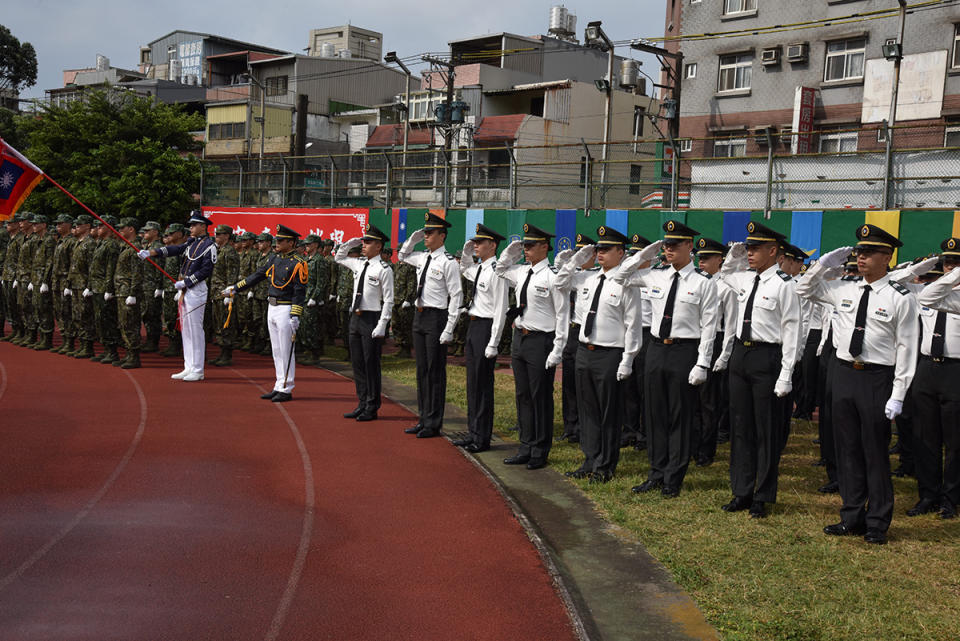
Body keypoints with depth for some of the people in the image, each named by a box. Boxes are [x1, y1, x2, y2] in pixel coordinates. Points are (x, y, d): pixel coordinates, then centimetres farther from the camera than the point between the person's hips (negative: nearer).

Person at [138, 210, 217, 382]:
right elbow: (175, 249, 7)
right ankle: (189, 368, 17)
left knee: (195, 330, -6)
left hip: (196, 290, -9)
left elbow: (206, 271, -16)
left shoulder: (209, 245, -11)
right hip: (184, 290, 9)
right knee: (185, 329, 11)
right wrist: (150, 252, -4)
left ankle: (197, 371, -1)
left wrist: (185, 282, -15)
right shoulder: (191, 242, 16)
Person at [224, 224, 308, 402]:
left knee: (286, 352, -4)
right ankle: (279, 387, 18)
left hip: (286, 310, -8)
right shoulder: (275, 258, 12)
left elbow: (299, 291, -16)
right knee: (276, 351, 11)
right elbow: (258, 275, 18)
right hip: (272, 308, 8)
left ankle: (286, 390, 3)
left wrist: (295, 317, -21)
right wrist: (235, 288, 19)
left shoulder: (298, 264, -12)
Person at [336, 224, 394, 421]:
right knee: (357, 363, 12)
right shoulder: (359, 264, 11)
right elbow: (339, 257, 30)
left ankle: (372, 408, 10)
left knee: (371, 364, 0)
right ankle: (362, 404, 23)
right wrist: (350, 243, 14)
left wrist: (382, 325, -18)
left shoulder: (384, 269, -10)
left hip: (372, 319, -7)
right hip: (356, 317, 7)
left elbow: (389, 300, -12)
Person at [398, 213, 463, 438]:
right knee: (422, 370, 13)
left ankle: (433, 424, 8)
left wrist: (449, 329, -18)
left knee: (435, 371, -1)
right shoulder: (422, 258, 11)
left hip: (436, 318, -8)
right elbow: (402, 256, 32)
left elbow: (456, 296, -14)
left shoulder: (448, 262, -12)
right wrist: (412, 239, 13)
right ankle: (424, 419, 22)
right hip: (419, 316, 8)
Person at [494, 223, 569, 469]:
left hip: (541, 341, -7)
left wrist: (557, 350, -16)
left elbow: (563, 315, -13)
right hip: (520, 338, 7)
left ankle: (540, 452, 15)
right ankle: (526, 448, 25)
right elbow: (500, 270, 30)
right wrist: (510, 252, 10)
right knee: (523, 395, 14)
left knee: (541, 397, 3)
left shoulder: (552, 277, -14)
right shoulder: (521, 272, 7)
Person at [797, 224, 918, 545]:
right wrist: (823, 264, 4)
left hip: (877, 378, -5)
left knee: (875, 452, 3)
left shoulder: (901, 298, -7)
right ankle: (852, 517, 24)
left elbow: (907, 348, -8)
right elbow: (805, 290, 21)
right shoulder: (844, 289, 6)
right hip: (844, 374, 5)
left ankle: (877, 523, 16)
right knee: (847, 448, 11)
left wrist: (898, 395, -12)